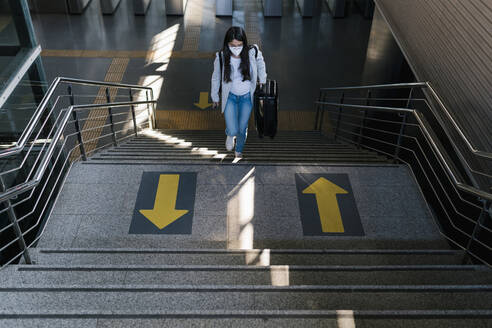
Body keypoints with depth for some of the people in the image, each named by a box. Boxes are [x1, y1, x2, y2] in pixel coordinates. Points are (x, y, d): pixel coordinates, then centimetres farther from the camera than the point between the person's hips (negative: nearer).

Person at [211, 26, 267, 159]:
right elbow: (216, 78, -2)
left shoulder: (252, 52, -20)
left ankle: (239, 151, 44)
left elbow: (260, 63, 5)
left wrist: (262, 81, 13)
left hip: (247, 97, 1)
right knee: (233, 131, -10)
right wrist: (215, 97, 9)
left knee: (242, 129, 12)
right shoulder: (221, 57, -20)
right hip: (230, 97, -1)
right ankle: (230, 134, 30)